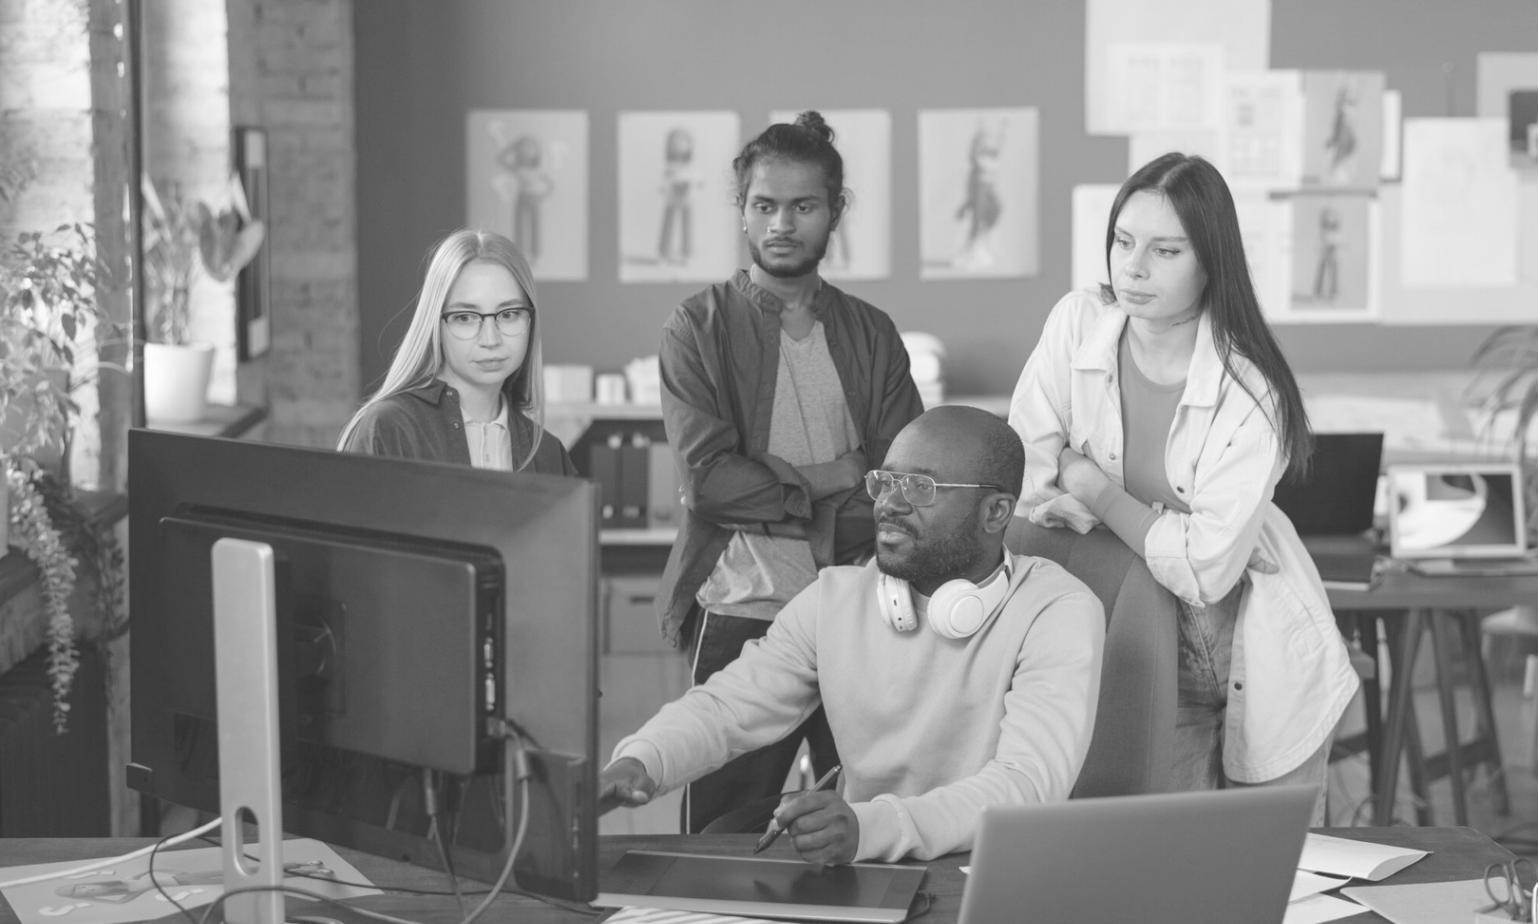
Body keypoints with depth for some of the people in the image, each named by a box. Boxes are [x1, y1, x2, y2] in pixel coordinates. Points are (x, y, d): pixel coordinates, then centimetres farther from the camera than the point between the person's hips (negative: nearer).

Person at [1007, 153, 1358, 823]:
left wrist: (1089, 487, -17)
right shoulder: (1078, 326, -10)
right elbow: (1021, 474, -6)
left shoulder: (1249, 392, -22)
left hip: (1262, 665, -2)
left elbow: (1204, 569, -25)